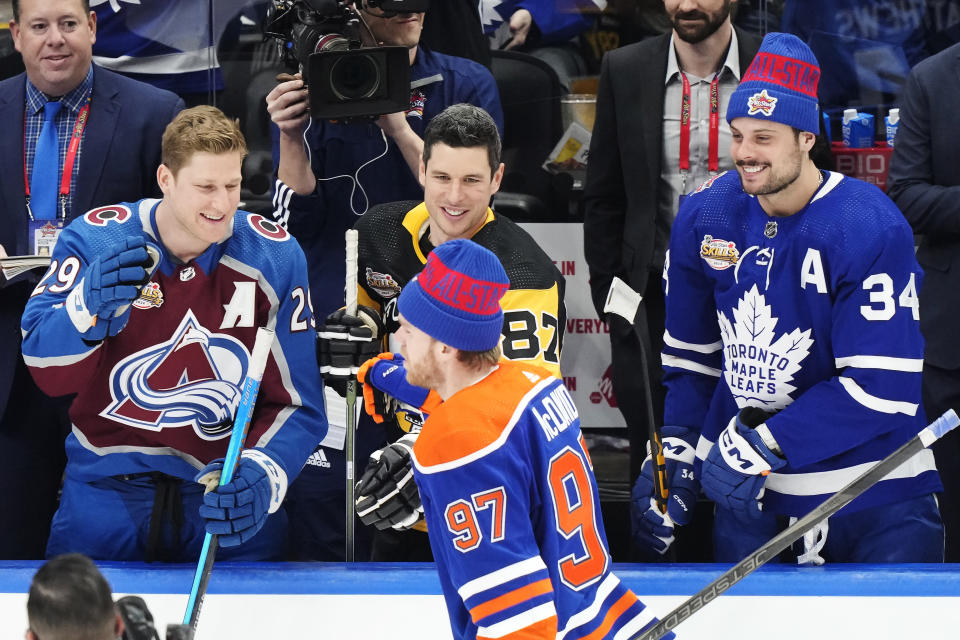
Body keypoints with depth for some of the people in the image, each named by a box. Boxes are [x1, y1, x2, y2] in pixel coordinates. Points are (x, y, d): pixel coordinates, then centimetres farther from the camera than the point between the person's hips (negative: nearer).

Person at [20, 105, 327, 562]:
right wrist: (89, 304, -31)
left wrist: (260, 476, -23)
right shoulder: (98, 239, -8)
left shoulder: (274, 257, -5)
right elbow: (47, 372, -12)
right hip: (107, 486, 0)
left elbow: (296, 404, -4)